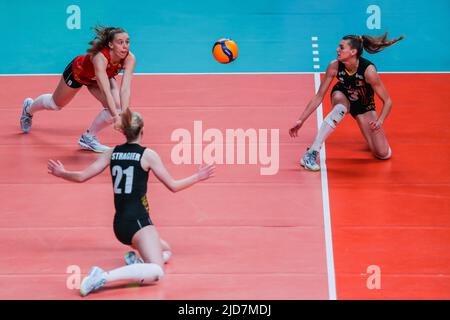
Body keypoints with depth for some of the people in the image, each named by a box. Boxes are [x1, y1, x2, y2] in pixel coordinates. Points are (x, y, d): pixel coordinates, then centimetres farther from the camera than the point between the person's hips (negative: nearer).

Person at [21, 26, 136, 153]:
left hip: (100, 76, 4)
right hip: (77, 72, -4)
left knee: (116, 106, -21)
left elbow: (125, 89, -40)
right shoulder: (100, 57, -47)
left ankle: (88, 137, 3)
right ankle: (29, 108, 56)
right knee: (55, 104, 21)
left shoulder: (129, 59, -34)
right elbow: (106, 91, -54)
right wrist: (116, 116, -61)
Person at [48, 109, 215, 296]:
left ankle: (136, 261, -4)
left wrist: (60, 173, 31)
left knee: (165, 251, 27)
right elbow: (173, 186, 1)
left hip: (119, 224, 7)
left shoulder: (112, 154, 10)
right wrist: (197, 177, 17)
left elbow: (81, 177, 12)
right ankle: (106, 276, -38)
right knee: (156, 272, -21)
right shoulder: (147, 155, -3)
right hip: (138, 221, -7)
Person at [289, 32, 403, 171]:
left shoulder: (368, 70, -34)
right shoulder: (334, 66, -26)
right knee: (340, 108, -40)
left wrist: (380, 121, -43)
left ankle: (370, 133, 25)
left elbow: (387, 101, -26)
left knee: (383, 154, -11)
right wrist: (301, 120, -20)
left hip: (364, 106, -1)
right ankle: (310, 154, -38)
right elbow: (319, 97, -17)